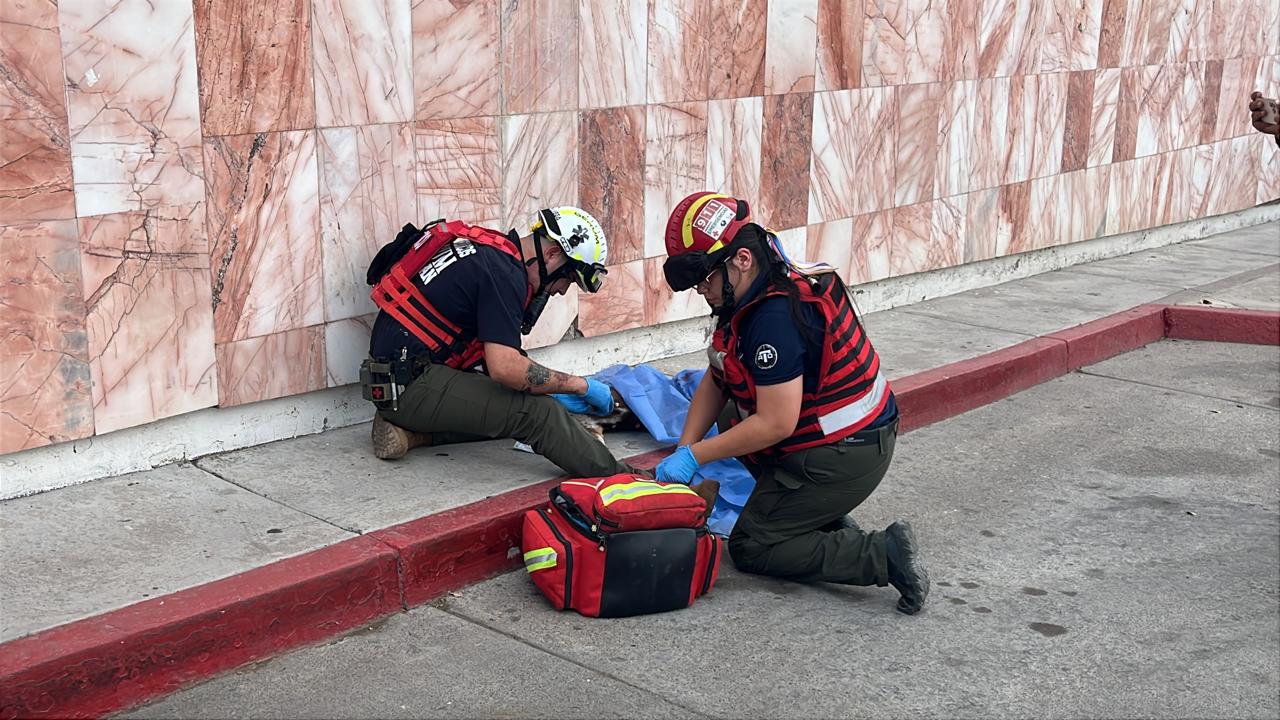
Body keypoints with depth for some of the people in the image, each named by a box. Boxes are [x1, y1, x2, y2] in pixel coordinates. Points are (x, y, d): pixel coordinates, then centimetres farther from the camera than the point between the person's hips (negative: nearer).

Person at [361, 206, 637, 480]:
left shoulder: (493, 250, 12)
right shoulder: (504, 271, -18)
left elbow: (493, 356, 17)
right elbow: (505, 367, -26)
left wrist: (555, 396, 12)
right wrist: (581, 385, -15)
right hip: (410, 384, -10)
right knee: (535, 412, -18)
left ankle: (410, 431, 5)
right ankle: (616, 477, -8)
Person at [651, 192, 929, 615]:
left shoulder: (775, 317, -27)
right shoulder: (754, 292, 5)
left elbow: (776, 424, -26)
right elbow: (715, 380, 9)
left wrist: (694, 457, -17)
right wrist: (683, 452, 0)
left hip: (843, 454, -10)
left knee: (750, 549, 1)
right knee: (729, 419, 25)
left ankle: (882, 555, -9)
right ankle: (828, 521, 16)